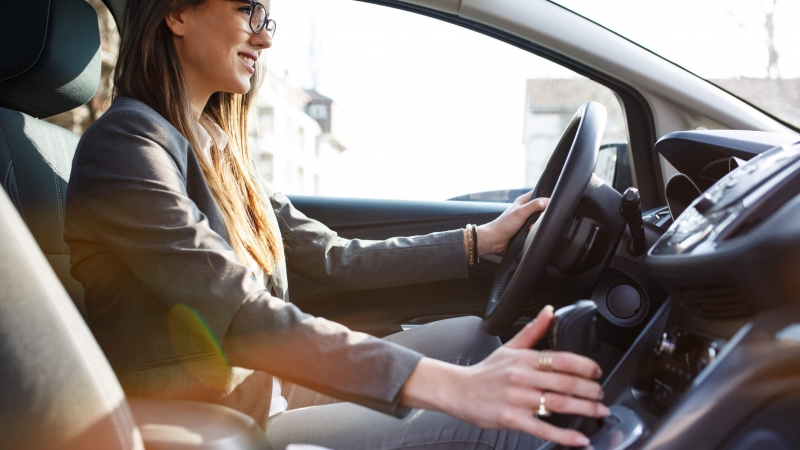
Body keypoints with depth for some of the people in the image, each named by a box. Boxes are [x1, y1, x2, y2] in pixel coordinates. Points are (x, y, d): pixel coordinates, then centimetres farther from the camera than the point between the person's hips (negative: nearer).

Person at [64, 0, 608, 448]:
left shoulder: (216, 149, 10)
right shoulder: (125, 144, -18)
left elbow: (336, 258, 10)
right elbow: (243, 319, -29)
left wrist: (481, 239, 8)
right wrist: (449, 385, -37)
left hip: (264, 386, 9)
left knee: (471, 336, 5)